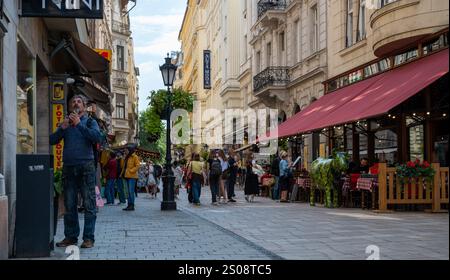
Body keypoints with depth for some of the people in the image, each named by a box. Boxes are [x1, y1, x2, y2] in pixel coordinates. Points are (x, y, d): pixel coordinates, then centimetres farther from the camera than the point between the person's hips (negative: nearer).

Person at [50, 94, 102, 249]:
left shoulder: (89, 122, 8)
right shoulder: (65, 123, 17)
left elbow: (97, 137, -11)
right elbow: (52, 140, 7)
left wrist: (79, 124, -13)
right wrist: (63, 128, -7)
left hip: (86, 166, -3)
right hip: (69, 167, 3)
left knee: (89, 203, -5)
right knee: (69, 205, 6)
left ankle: (88, 237, -2)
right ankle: (70, 236, 13)